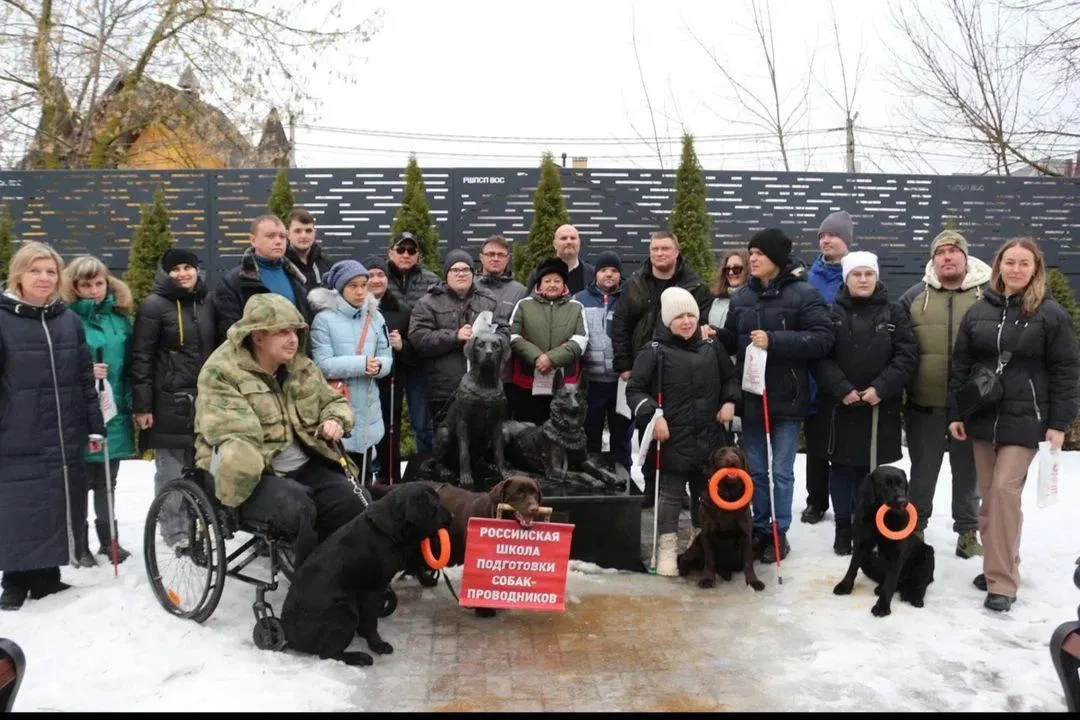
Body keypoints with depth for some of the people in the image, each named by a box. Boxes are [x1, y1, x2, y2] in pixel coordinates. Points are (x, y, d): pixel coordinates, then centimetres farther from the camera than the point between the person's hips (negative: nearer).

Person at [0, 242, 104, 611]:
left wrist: (94, 426, 9)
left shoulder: (69, 320, 9)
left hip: (64, 440, 4)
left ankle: (47, 578, 24)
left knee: (59, 510, 10)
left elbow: (85, 378, 11)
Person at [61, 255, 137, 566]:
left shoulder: (119, 316, 8)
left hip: (114, 412, 4)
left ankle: (109, 540, 27)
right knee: (79, 483, 5)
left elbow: (131, 364, 13)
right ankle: (79, 545, 18)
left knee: (106, 482, 16)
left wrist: (132, 403, 7)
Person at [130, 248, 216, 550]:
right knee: (172, 470, -1)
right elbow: (141, 359, -8)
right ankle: (174, 531, 10)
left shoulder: (207, 303, 12)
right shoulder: (154, 306, -5)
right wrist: (142, 406, -12)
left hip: (204, 398, 5)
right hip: (168, 401, -5)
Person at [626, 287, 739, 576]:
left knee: (708, 492, 15)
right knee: (671, 494, 1)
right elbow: (635, 390, -7)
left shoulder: (711, 347, 7)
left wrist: (729, 401, 4)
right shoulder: (655, 351, -7)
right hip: (673, 439, -5)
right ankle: (667, 548, 10)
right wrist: (652, 415, -20)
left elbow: (730, 378, 21)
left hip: (710, 436, 5)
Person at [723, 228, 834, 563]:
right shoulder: (741, 296, 8)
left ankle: (779, 533, 17)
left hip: (787, 398, -5)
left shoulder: (804, 294, -8)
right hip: (751, 396, 5)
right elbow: (730, 341, 16)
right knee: (755, 470, 13)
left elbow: (822, 338, -17)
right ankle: (759, 529, 26)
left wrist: (774, 341, -21)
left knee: (780, 472, 4)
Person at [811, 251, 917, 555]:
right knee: (841, 468, 8)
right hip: (838, 405, 0)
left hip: (879, 407, 0)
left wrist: (881, 388, -14)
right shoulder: (831, 312, 3)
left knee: (868, 469, 6)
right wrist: (842, 389, -16)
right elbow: (820, 356, -5)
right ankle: (843, 527, 19)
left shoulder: (893, 313, 4)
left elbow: (907, 355, -3)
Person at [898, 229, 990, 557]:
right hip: (924, 405, 1)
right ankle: (914, 528, 26)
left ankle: (968, 530, 27)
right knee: (922, 471, 12)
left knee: (968, 471, 13)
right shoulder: (915, 297, 3)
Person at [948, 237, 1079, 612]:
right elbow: (960, 365, 9)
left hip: (1024, 419, -4)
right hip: (981, 416, 4)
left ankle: (1003, 581, -6)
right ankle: (997, 566, 23)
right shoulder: (979, 310, 6)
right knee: (988, 494, 9)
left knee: (1005, 490, -12)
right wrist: (955, 413, 5)